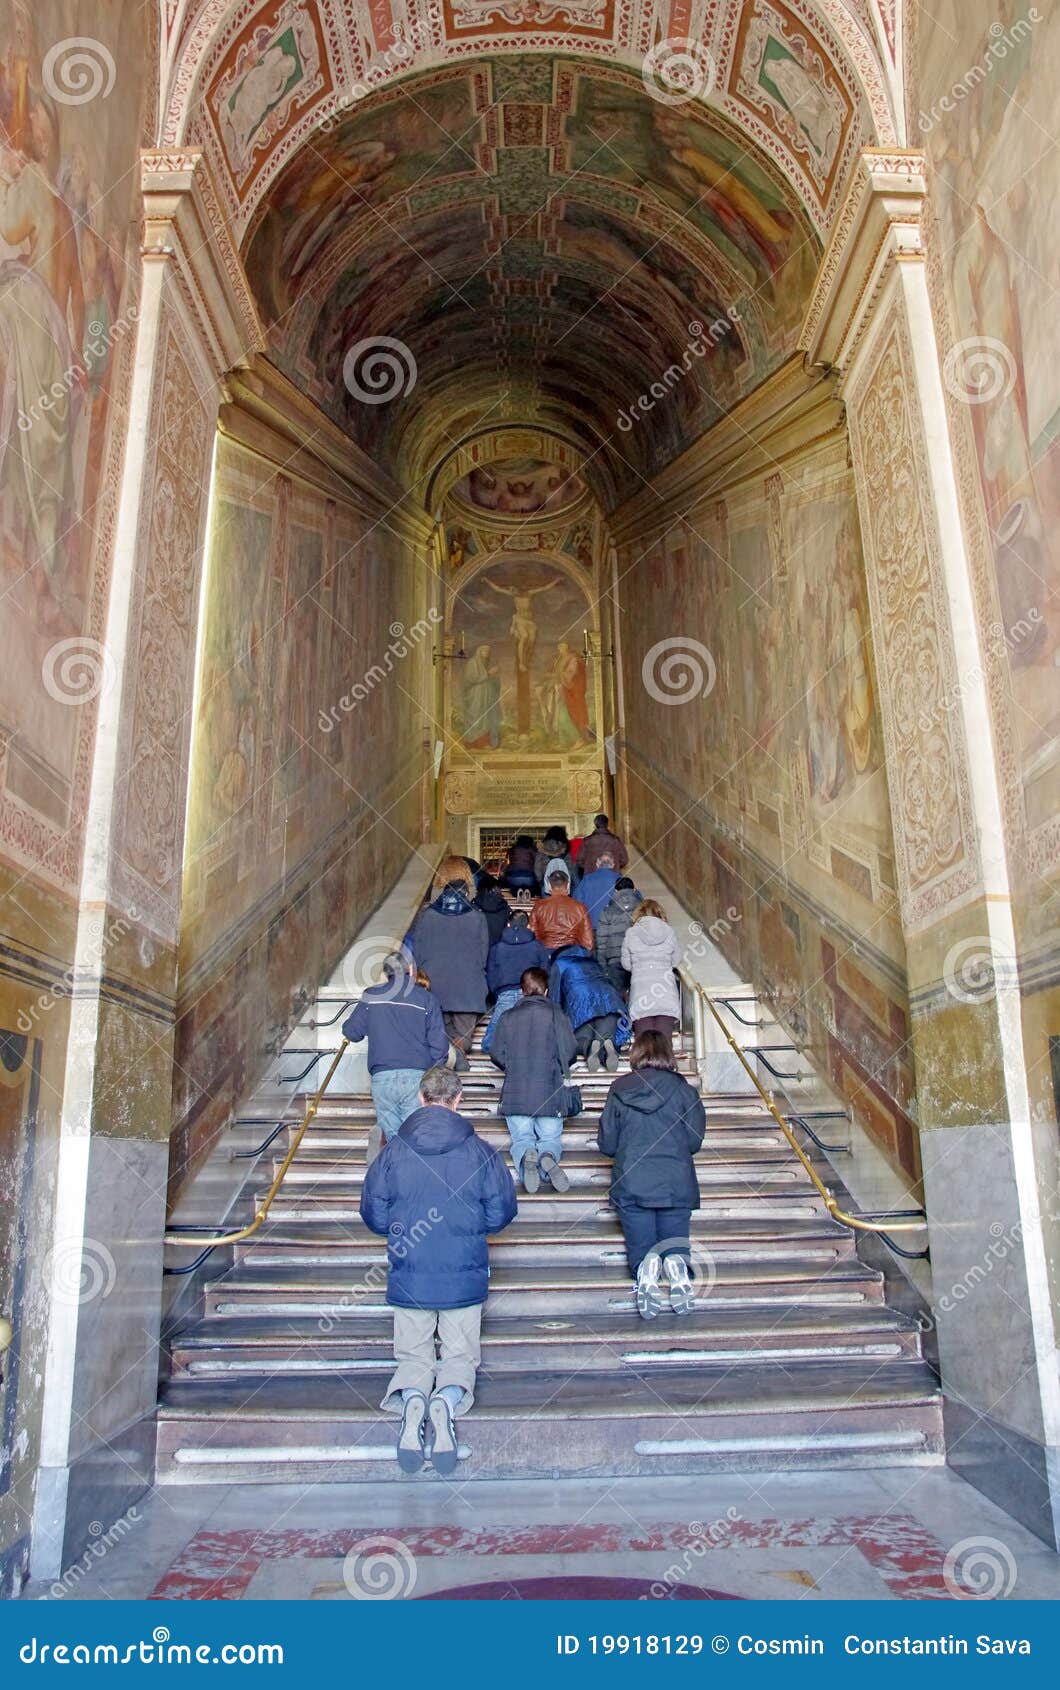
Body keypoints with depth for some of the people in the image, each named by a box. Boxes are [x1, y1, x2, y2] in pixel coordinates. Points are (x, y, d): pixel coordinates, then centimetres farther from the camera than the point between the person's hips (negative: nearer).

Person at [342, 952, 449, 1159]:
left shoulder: (371, 996, 8)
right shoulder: (427, 999, 5)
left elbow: (350, 1032, 15)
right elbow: (439, 1042, 3)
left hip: (382, 1078, 1)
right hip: (417, 1077, -1)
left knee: (392, 1131, 13)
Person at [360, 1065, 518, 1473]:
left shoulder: (394, 1151, -6)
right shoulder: (480, 1151, -7)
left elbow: (373, 1217, 0)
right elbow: (501, 1214, -2)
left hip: (408, 1280, 1)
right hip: (466, 1280, 0)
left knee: (412, 1356, 16)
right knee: (460, 1355, 15)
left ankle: (411, 1397, -17)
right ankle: (448, 1398, -19)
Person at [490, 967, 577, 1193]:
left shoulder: (510, 1016, 7)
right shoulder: (555, 1014, 3)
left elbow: (496, 1053, 7)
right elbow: (570, 1051, 2)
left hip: (515, 1093, 1)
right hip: (549, 1092, -1)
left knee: (521, 1138, 9)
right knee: (551, 1138, 10)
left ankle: (526, 1157, -27)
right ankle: (548, 1157, -26)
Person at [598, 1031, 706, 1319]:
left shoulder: (619, 1090, 1)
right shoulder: (684, 1089, 0)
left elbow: (607, 1145, 6)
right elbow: (695, 1142, 5)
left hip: (631, 1185, 0)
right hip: (677, 1185, 0)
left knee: (640, 1249, 9)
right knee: (675, 1245, 11)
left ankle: (645, 1268, -26)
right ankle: (677, 1263, -24)